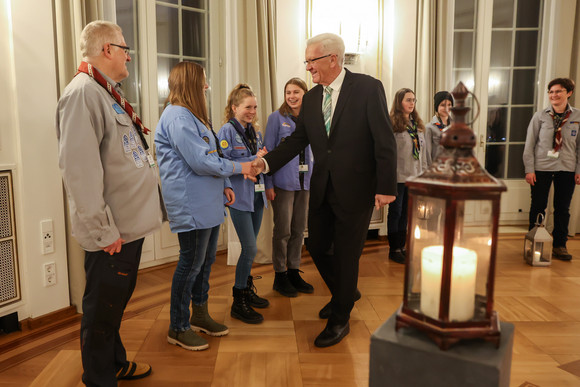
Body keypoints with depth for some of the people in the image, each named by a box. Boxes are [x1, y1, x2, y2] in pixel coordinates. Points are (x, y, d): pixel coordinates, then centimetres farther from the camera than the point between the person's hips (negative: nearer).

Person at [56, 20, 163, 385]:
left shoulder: (110, 94, 15)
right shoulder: (83, 92, -16)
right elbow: (79, 167, -24)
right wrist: (103, 229, -22)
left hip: (132, 225, 10)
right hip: (112, 233, -10)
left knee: (118, 300, 23)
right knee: (103, 309, 7)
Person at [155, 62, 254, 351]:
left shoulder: (191, 116, 18)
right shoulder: (177, 117, -16)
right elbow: (200, 161, -21)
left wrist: (224, 185, 10)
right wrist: (238, 168, -10)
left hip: (208, 203, 10)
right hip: (190, 205, -10)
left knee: (206, 259, 16)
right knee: (191, 263, -1)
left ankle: (199, 315, 32)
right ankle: (178, 328, 15)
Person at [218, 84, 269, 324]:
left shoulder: (254, 131, 13)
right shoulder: (227, 131, -9)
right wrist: (252, 161, -19)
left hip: (256, 195, 7)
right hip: (239, 197, -7)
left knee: (250, 248, 15)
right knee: (250, 248, -9)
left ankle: (247, 291, 31)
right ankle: (238, 302, 5)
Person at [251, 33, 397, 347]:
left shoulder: (368, 88, -10)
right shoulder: (311, 98, 7)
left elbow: (384, 141, -12)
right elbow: (298, 140, 8)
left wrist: (386, 187, -15)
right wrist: (267, 162, -5)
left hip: (355, 189, -6)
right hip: (322, 189, 6)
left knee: (346, 253, 5)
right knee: (316, 245, 13)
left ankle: (340, 319, 25)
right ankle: (345, 292, 42)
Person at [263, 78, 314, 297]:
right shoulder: (277, 118, -4)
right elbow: (268, 151, -6)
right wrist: (268, 184, -11)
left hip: (304, 181, 5)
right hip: (283, 182, -5)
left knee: (299, 229, 12)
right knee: (283, 230, 1)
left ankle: (294, 272, 25)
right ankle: (280, 276, 15)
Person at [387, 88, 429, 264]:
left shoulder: (418, 124, 12)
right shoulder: (392, 124, -11)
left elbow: (423, 149, 15)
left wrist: (424, 170, 12)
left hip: (413, 176, 7)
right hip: (398, 176, -7)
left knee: (405, 213, 14)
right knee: (395, 212, 3)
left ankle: (402, 246, 25)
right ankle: (394, 249, 14)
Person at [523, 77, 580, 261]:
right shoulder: (540, 116, 0)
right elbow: (529, 144, 0)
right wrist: (529, 169, -5)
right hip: (542, 168, -1)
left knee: (563, 208, 7)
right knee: (538, 207, 4)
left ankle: (559, 246, 19)